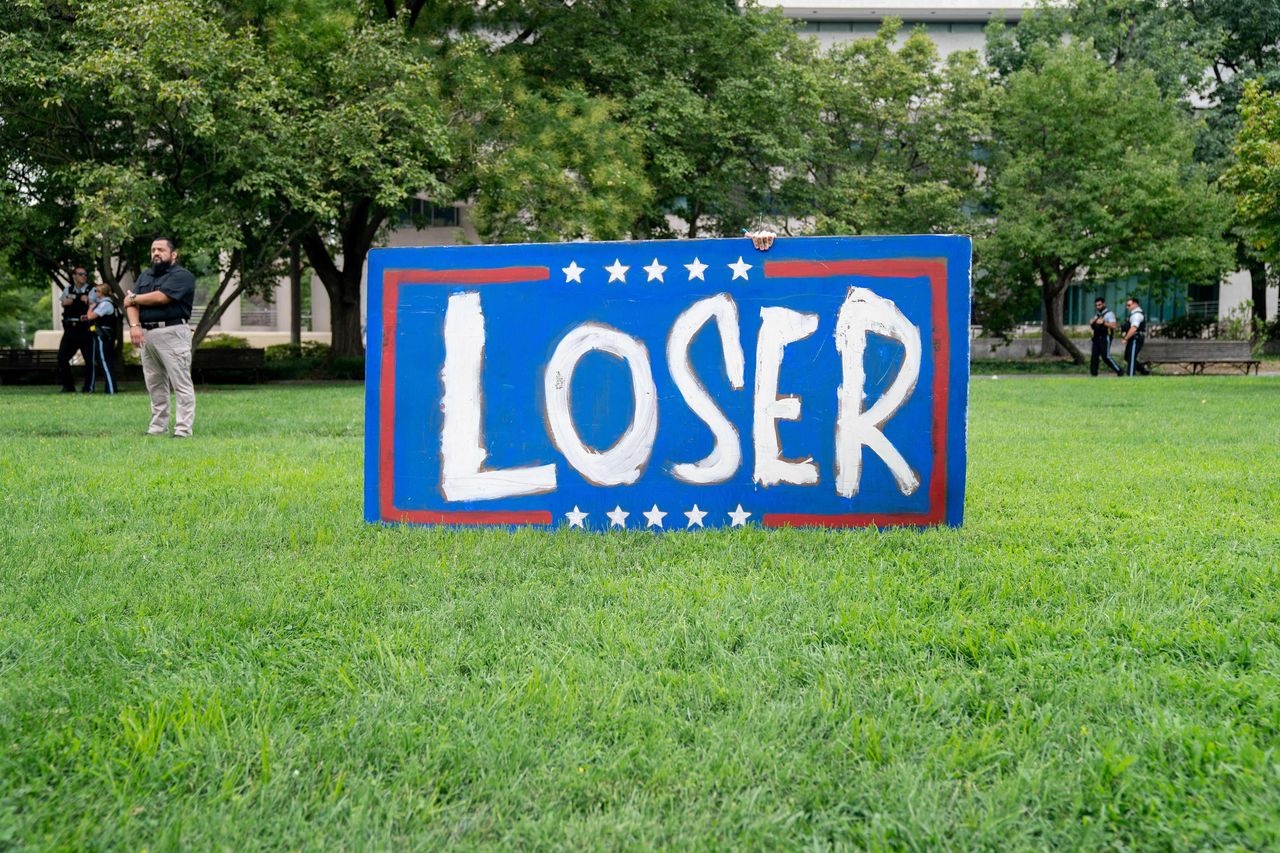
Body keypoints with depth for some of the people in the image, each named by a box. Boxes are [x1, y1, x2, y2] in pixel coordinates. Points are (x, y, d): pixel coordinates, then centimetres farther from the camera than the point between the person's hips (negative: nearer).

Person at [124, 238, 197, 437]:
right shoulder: (145, 276, 20)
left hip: (172, 333, -7)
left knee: (181, 384, -7)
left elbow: (160, 297, -15)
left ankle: (183, 430, -8)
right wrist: (134, 325, -8)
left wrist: (133, 298, 0)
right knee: (155, 385, 11)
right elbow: (132, 303, 10)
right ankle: (158, 427, 17)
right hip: (146, 334, 8)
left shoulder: (182, 276, -4)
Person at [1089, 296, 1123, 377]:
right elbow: (1093, 327, 23)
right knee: (1094, 356, 3)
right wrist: (1091, 323, 1)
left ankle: (1119, 371, -2)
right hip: (1097, 337, 8)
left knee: (1106, 356, -13)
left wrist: (1103, 322, -24)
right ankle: (1093, 373, 6)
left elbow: (1113, 326, -16)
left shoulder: (1109, 313, -5)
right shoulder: (1097, 315, 19)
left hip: (1105, 337, -8)